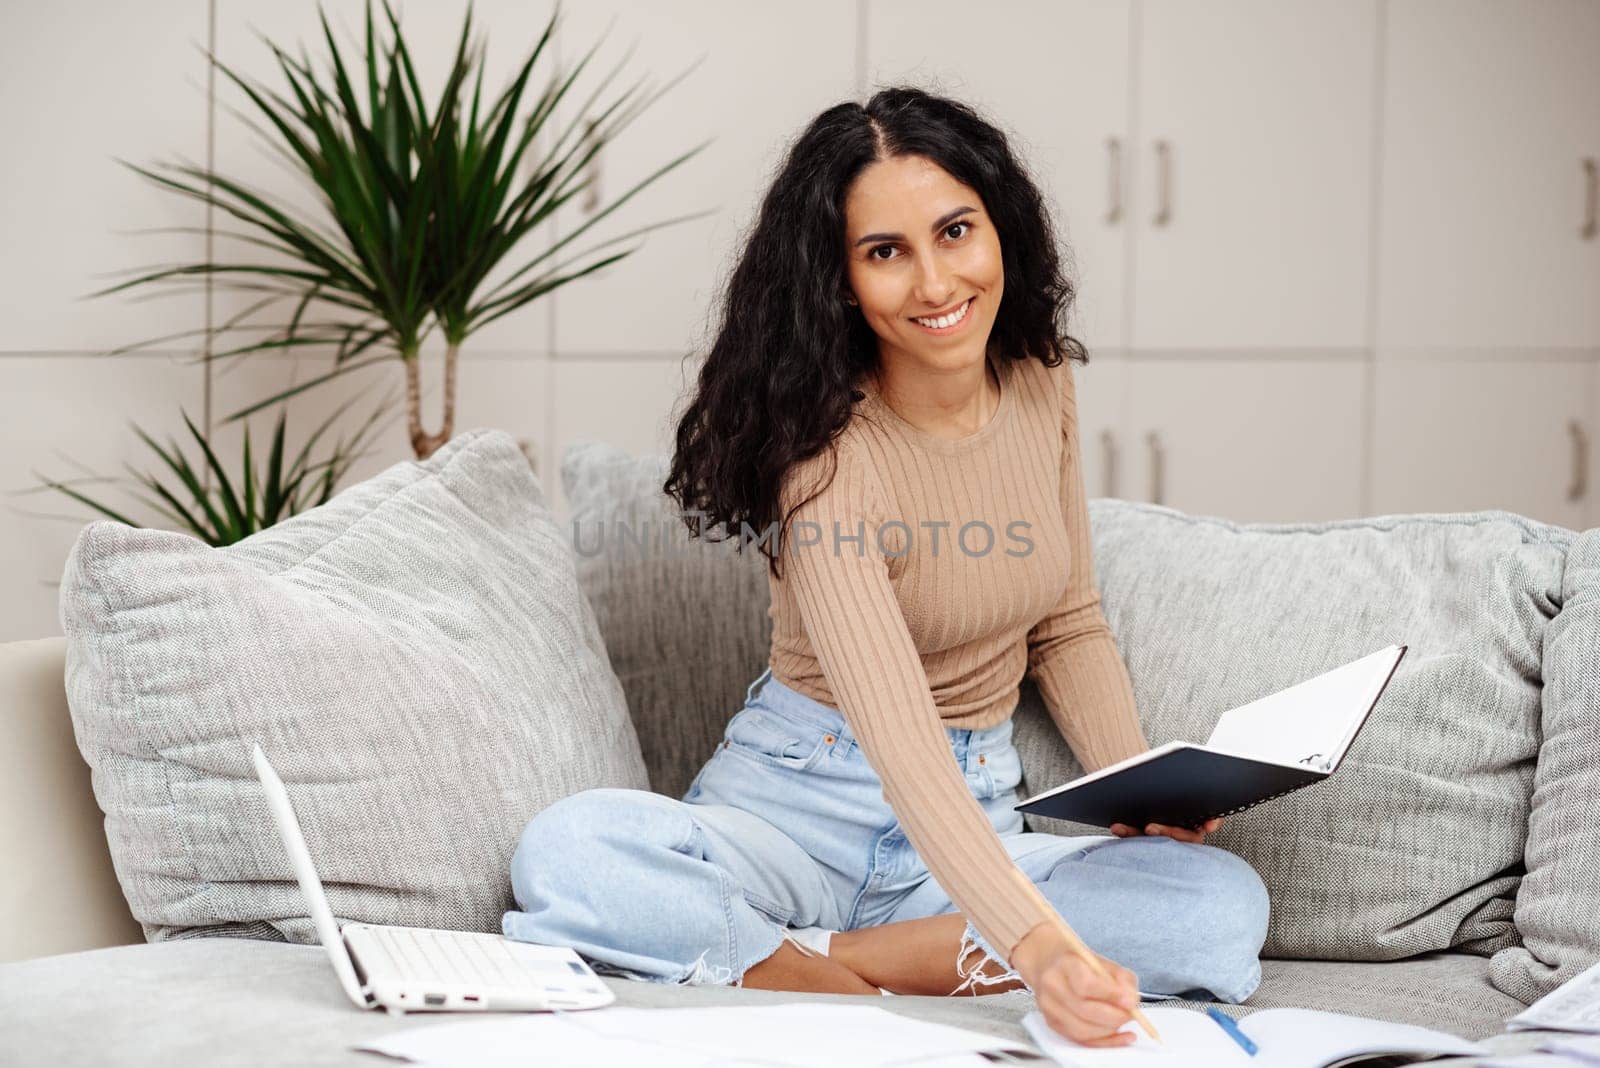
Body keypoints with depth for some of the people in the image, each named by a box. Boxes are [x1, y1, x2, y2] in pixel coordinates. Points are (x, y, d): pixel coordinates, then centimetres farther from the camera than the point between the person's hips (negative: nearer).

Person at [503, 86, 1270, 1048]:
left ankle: (814, 958, -22)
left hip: (985, 809, 5)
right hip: (801, 797, -5)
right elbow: (895, 734, -33)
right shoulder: (825, 449, -20)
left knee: (1228, 906, -25)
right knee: (567, 852, -34)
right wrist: (1031, 947, -47)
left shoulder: (1040, 382, 0)